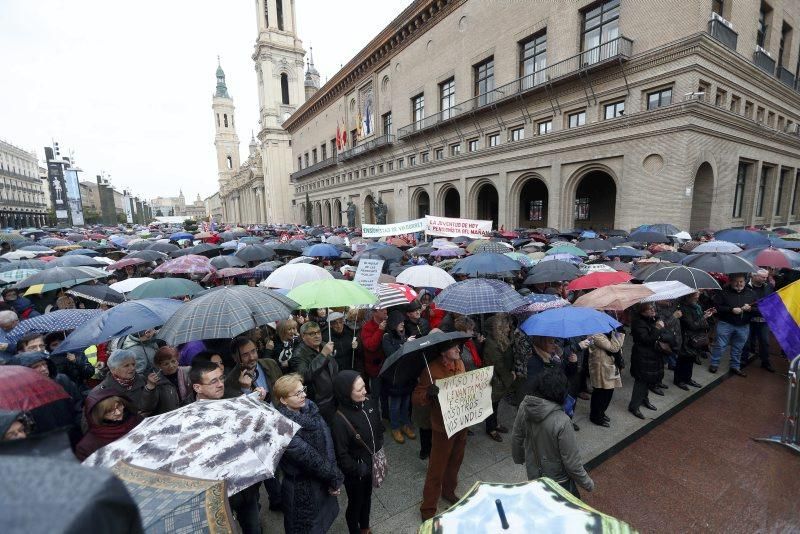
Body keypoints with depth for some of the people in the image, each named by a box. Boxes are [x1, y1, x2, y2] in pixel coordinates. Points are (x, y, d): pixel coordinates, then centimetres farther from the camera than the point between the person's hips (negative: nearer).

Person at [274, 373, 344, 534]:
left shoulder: (309, 407, -11)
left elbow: (327, 442, -8)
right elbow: (309, 457, -25)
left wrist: (332, 477, -11)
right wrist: (335, 478, -14)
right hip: (301, 486, -6)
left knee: (323, 520, 27)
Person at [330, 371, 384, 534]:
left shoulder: (368, 403, -16)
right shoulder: (340, 420, -33)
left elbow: (378, 428, 3)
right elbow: (341, 455, -23)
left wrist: (380, 450, -2)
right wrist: (358, 469, -16)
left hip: (372, 464, 6)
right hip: (355, 472, -6)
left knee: (367, 498, 29)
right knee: (355, 503, 21)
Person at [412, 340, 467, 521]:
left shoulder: (459, 363, -3)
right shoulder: (432, 370, -24)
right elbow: (415, 398, -21)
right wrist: (428, 393, -41)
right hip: (443, 427, -6)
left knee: (455, 461, 24)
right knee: (437, 468, 8)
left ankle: (448, 491, 50)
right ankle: (428, 508, 28)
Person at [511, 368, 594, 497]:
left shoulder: (524, 407, -19)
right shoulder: (561, 421, -35)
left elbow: (516, 438, -3)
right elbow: (572, 462, -23)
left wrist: (518, 457, 16)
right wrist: (587, 483, -4)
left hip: (532, 474, 4)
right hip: (557, 480, -4)